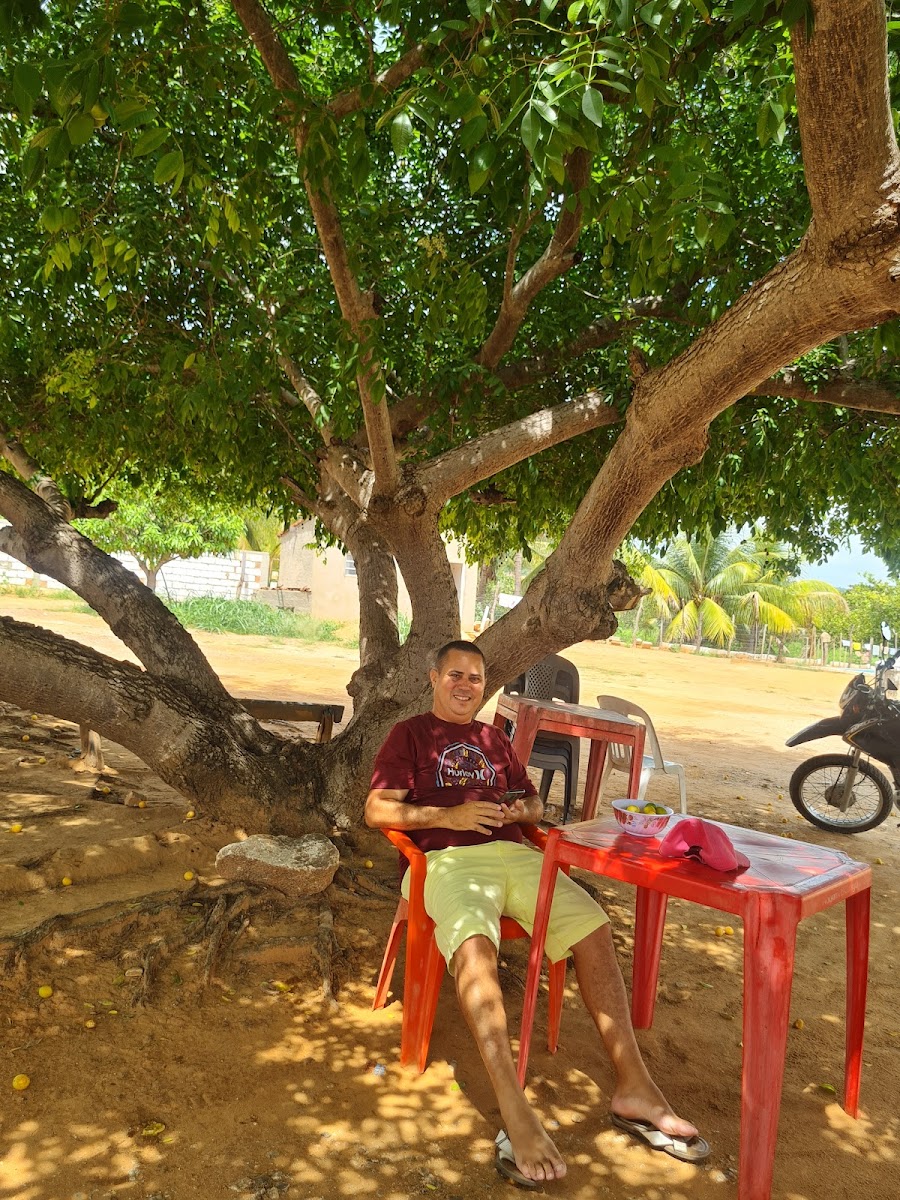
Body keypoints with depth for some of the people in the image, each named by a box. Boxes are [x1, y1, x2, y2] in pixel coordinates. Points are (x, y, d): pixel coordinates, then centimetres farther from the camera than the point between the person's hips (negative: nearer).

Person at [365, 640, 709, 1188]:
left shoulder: (495, 739, 29)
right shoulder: (410, 734, 14)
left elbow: (535, 802, 30)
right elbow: (377, 810, 2)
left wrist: (522, 810, 4)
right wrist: (449, 816, -11)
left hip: (515, 854, 5)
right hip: (450, 859, -5)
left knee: (594, 925, -18)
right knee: (473, 944, -36)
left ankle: (633, 1088, -14)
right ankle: (517, 1115, -41)